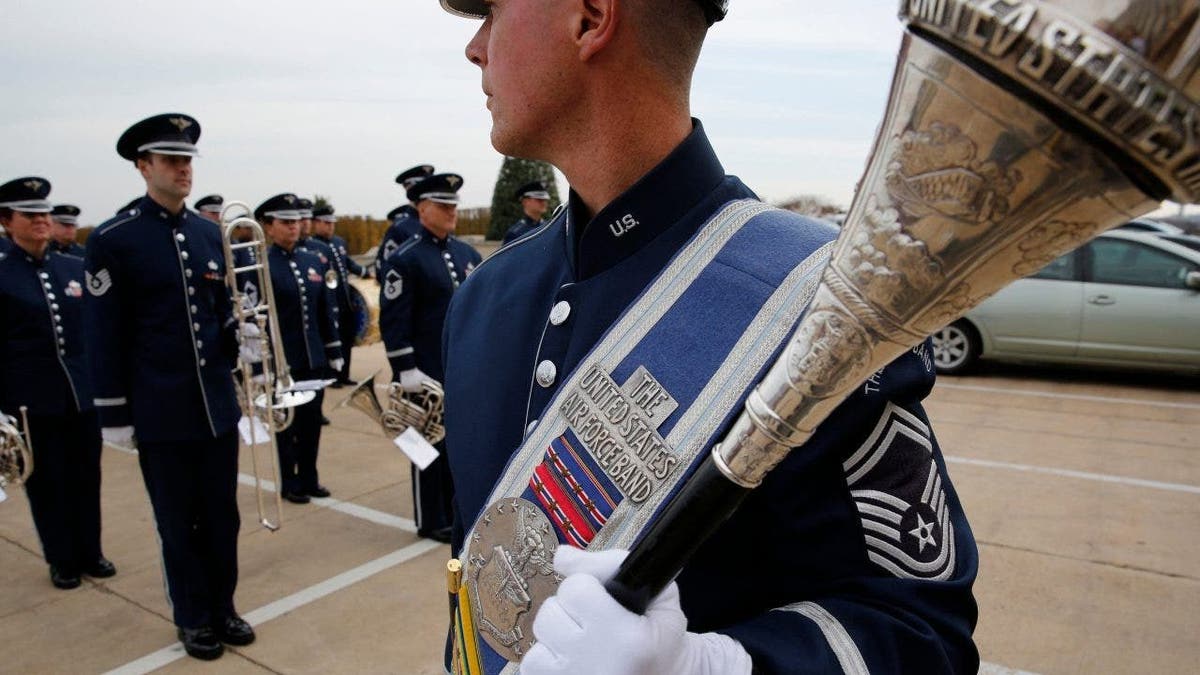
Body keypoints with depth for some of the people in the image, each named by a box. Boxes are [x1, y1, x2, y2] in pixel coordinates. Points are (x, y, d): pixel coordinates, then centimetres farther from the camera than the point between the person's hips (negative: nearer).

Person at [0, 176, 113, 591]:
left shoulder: (76, 269, 7)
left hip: (82, 393, 3)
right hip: (33, 399, -3)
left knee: (86, 478, 11)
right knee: (46, 483, 9)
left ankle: (90, 553, 25)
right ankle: (62, 561, 22)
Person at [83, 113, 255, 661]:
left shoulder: (208, 233, 6)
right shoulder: (111, 240, -9)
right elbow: (105, 336, -7)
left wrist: (236, 335, -6)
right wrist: (114, 415, -6)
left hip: (218, 404, 4)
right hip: (161, 412, -4)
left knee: (222, 516, 14)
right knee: (178, 523, 10)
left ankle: (222, 606, 32)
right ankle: (192, 618, 28)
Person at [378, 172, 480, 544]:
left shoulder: (468, 253, 11)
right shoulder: (404, 259, -9)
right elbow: (393, 322, -12)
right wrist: (406, 371, -15)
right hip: (429, 374, -6)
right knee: (432, 445, 5)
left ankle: (459, 510, 30)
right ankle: (432, 521, 19)